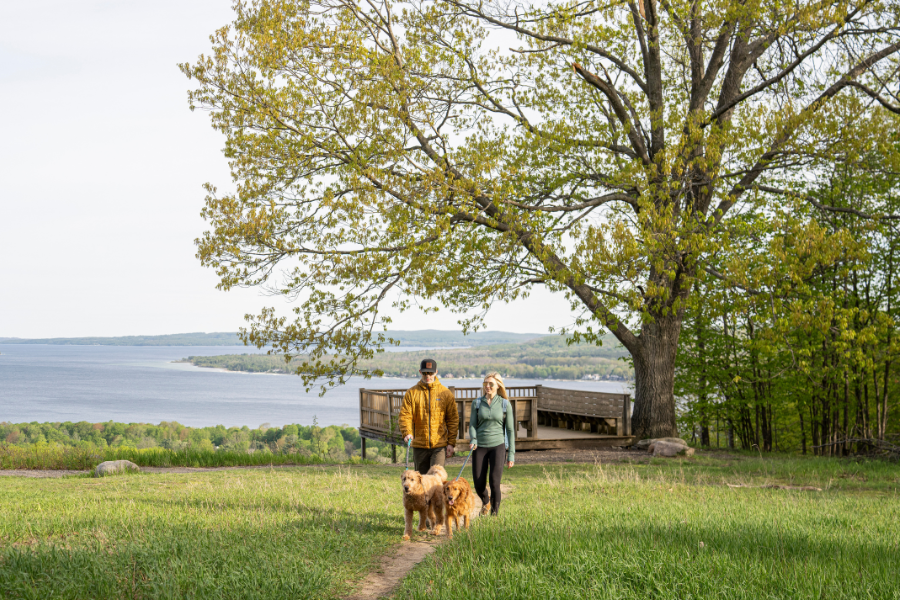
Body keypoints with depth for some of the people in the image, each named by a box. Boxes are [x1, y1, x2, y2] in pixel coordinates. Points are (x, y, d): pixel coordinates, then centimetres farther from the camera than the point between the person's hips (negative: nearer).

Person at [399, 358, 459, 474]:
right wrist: (406, 433, -20)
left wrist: (451, 443, -1)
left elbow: (453, 419, 4)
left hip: (439, 445, -2)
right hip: (419, 445, 2)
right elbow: (405, 415, -2)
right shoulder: (411, 393, 4)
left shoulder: (446, 393, 3)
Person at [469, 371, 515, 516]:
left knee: (494, 482, -13)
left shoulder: (505, 404, 2)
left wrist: (511, 454, 2)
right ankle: (485, 502, 34)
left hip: (497, 446, -2)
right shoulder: (477, 403, 6)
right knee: (479, 484, 1)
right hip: (479, 446, 2)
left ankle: (494, 514, 1)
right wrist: (473, 439, -18)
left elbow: (510, 430, 4)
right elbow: (472, 424, 4)